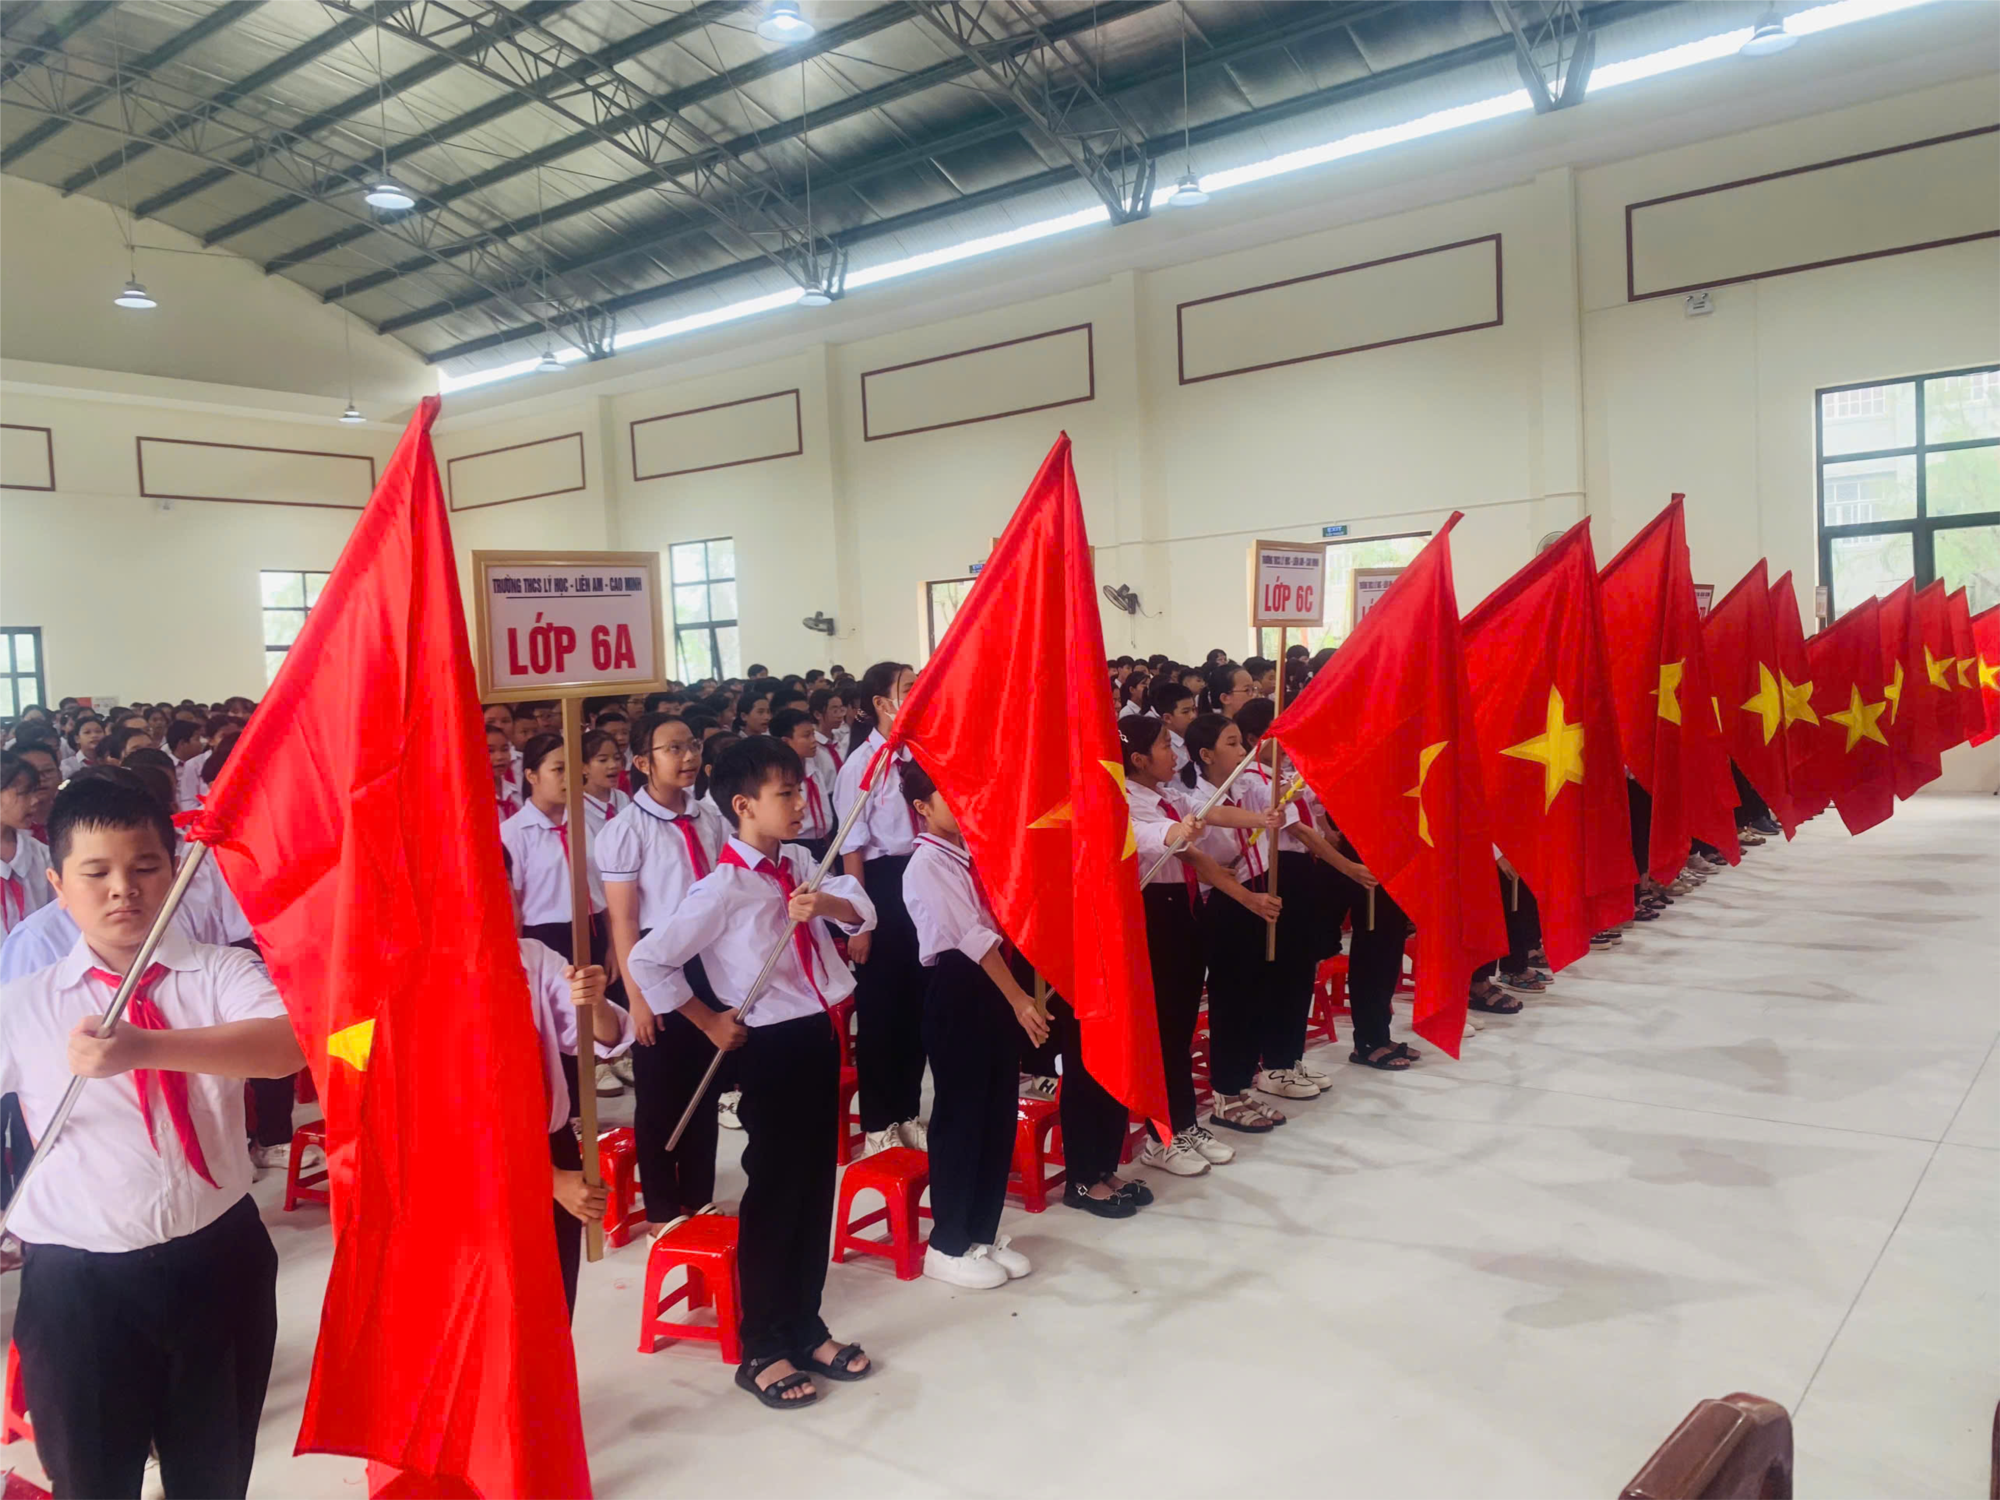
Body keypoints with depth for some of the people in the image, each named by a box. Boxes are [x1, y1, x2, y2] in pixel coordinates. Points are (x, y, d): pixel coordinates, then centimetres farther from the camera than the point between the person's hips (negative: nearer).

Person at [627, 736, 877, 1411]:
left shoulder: (798, 864, 5)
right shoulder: (723, 889, -16)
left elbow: (861, 910, -3)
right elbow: (647, 960, -14)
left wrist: (826, 902, -24)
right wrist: (710, 1022, -8)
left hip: (820, 1036, 7)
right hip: (774, 1048, -7)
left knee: (816, 1189, 16)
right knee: (773, 1196, 4)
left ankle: (806, 1328, 33)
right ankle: (761, 1351, 21)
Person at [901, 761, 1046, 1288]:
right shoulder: (927, 864, -13)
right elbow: (971, 938, -18)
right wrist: (1018, 999, -20)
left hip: (997, 986, 7)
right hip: (957, 991, -7)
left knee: (999, 1112, 13)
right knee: (960, 1115, 2)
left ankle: (984, 1232, 27)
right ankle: (948, 1246, 17)